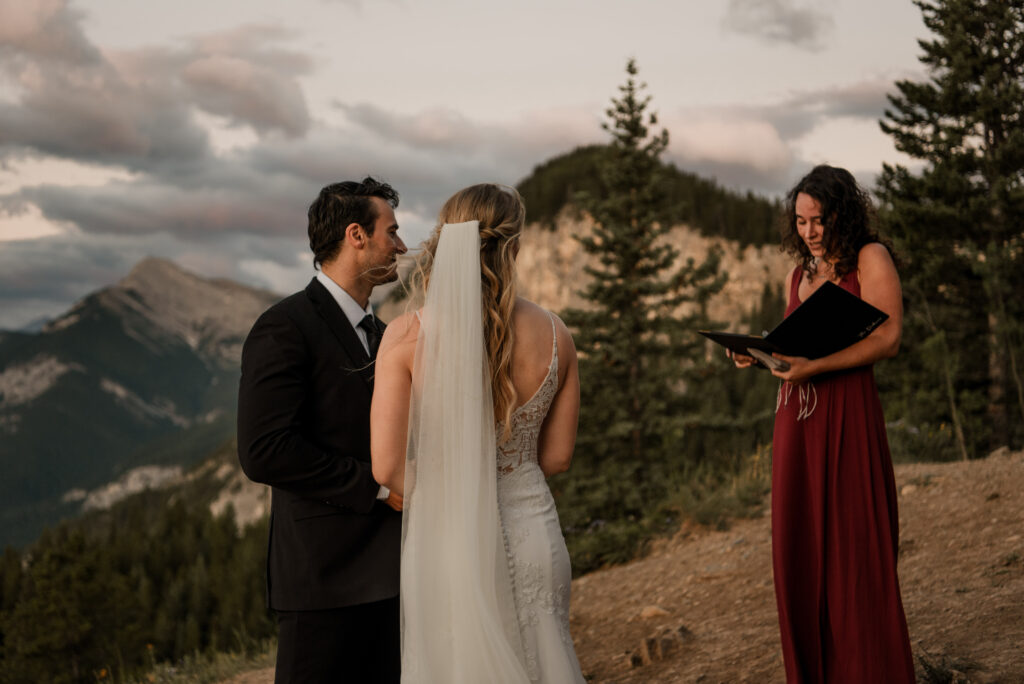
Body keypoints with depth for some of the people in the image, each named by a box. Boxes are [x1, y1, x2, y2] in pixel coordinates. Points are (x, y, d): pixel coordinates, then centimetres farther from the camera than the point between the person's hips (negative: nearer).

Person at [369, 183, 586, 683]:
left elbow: (387, 467, -13)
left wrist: (436, 491, 6)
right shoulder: (553, 334, -4)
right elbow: (557, 456, 5)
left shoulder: (408, 335, -13)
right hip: (532, 535, 3)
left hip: (446, 541, -2)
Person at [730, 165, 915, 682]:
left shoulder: (870, 259, -2)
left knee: (854, 550, -3)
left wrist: (816, 365, -22)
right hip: (796, 418, 6)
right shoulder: (797, 275, 18)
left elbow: (887, 338, -12)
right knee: (800, 553, 7)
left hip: (848, 416, -6)